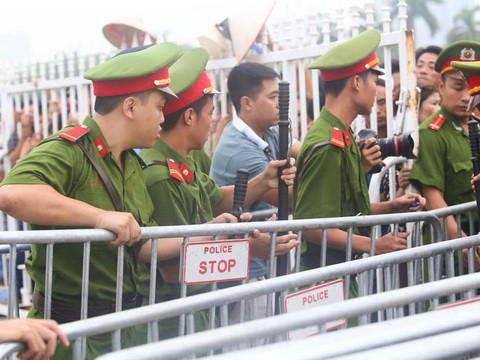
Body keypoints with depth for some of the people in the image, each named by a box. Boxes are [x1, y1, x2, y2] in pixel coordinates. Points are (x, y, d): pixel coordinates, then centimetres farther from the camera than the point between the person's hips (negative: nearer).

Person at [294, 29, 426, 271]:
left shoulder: (342, 137, 14)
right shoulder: (326, 146, -18)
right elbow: (310, 226, -21)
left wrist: (390, 207, 9)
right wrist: (373, 246, -20)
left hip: (343, 266, 10)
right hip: (325, 272, -10)